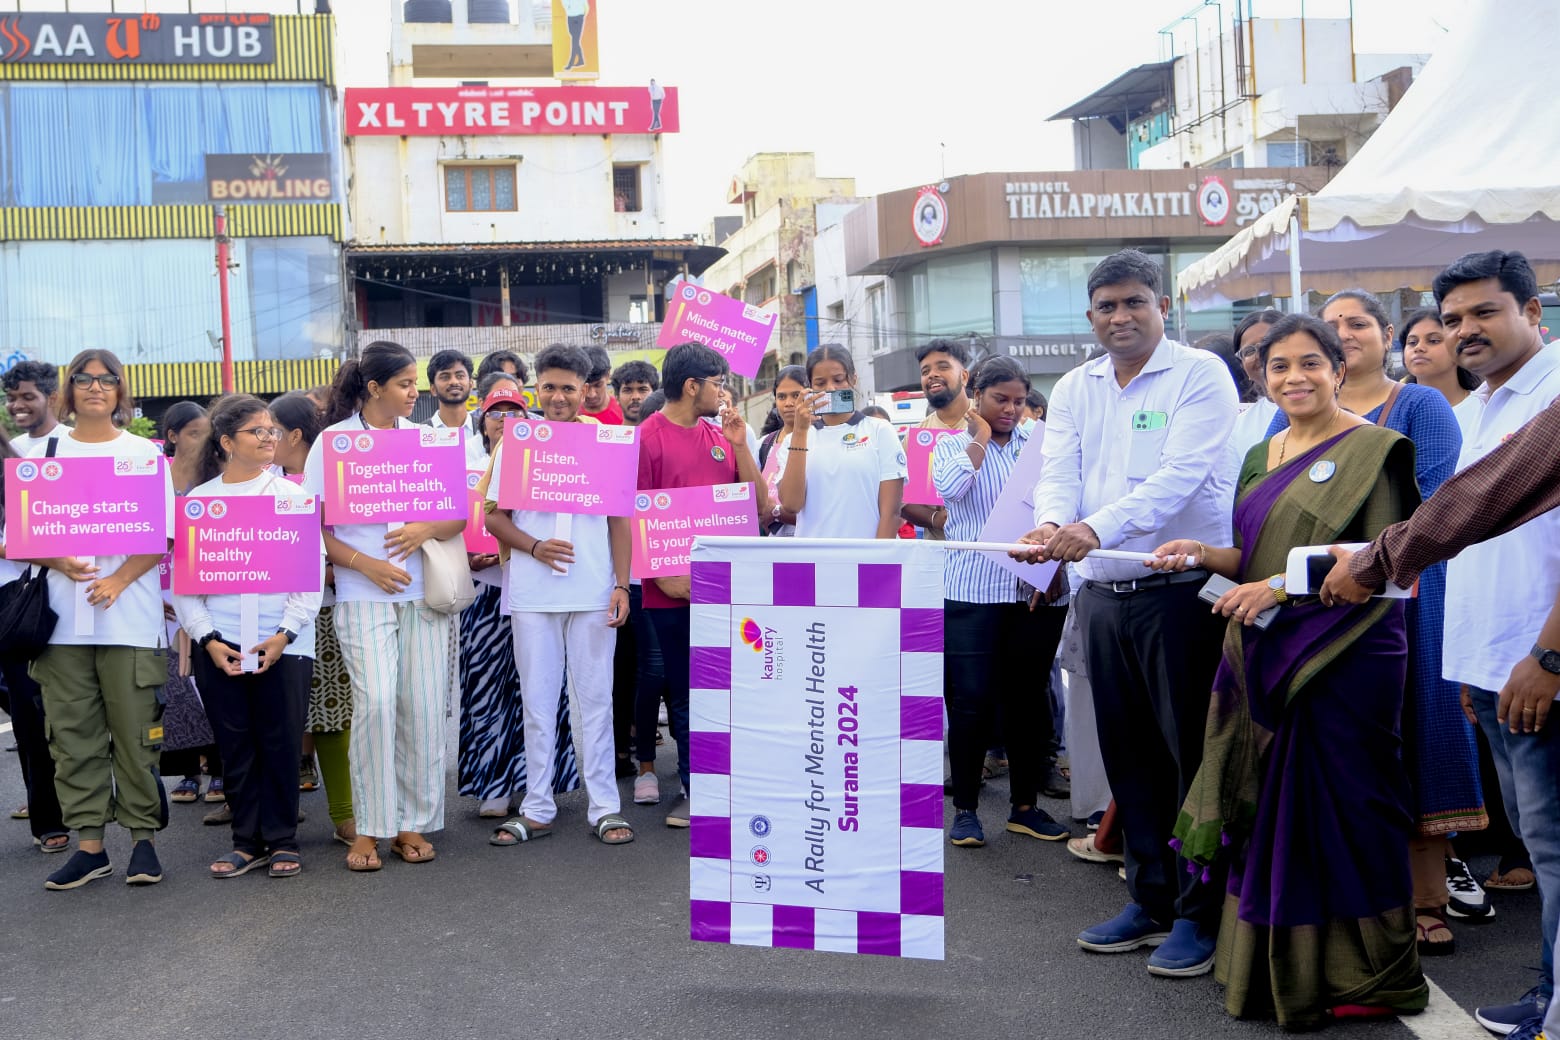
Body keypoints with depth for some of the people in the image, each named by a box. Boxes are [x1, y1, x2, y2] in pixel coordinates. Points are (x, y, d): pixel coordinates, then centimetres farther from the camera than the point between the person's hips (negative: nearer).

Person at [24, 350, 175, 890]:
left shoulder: (144, 453, 6)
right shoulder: (46, 452, 11)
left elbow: (163, 535, -1)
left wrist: (118, 580, -15)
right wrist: (61, 563, -13)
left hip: (130, 612, -2)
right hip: (62, 612, 2)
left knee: (135, 729, -1)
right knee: (73, 730, 3)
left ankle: (142, 837, 9)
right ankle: (89, 843, 10)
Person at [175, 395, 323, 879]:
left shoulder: (291, 495, 3)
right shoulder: (197, 501, 6)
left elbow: (311, 570, 0)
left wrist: (285, 633, -10)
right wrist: (208, 639, -7)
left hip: (283, 642, -1)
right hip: (219, 645, 1)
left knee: (280, 744, 2)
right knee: (235, 746, 6)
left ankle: (282, 840, 15)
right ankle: (247, 841, 18)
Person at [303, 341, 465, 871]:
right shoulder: (333, 441, 2)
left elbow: (462, 513, 9)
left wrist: (428, 529, -12)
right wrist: (363, 563, -13)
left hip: (424, 590, 3)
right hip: (362, 593, -3)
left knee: (423, 705, 1)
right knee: (375, 700, -15)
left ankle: (412, 823, 12)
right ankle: (368, 828, -3)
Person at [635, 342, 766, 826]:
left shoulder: (720, 437, 10)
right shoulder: (647, 438, -5)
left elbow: (758, 506, 7)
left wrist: (739, 444, -1)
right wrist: (662, 574, -14)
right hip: (674, 590, -4)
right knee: (684, 692, 6)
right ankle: (694, 789, 17)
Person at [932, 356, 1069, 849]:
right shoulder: (953, 445, 7)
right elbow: (950, 486, -14)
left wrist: (1053, 568, -6)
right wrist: (980, 436, -4)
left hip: (1034, 592, 2)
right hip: (970, 591, -2)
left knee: (1028, 698, 7)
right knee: (970, 700, -3)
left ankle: (1025, 805, 19)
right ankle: (965, 808, 8)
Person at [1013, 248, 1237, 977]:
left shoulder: (1199, 375, -5)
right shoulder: (1074, 390, 12)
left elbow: (1180, 474, -18)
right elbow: (1058, 472, 1)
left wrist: (1097, 527, -32)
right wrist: (1051, 523, -23)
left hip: (1183, 590, -6)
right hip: (1103, 592, 6)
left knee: (1191, 751, -2)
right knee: (1127, 753, 12)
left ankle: (1199, 913, 10)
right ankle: (1150, 899, 25)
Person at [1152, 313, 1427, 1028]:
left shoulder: (1371, 449, -5)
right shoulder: (1260, 459, 17)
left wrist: (1283, 586, -18)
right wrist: (1205, 554, 2)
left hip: (1345, 654, -7)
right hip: (1267, 656, 7)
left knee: (1341, 808, -3)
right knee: (1269, 807, 7)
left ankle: (1370, 975, 9)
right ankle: (1276, 966, 17)